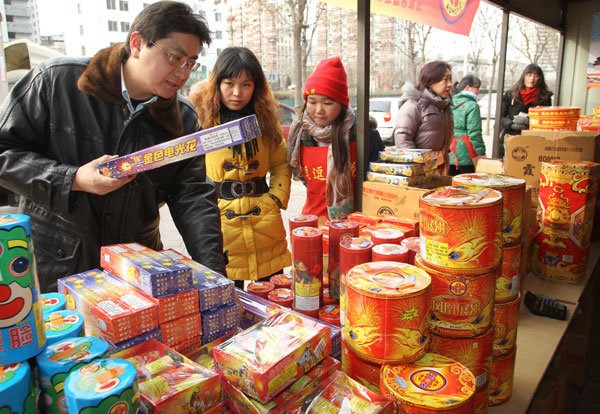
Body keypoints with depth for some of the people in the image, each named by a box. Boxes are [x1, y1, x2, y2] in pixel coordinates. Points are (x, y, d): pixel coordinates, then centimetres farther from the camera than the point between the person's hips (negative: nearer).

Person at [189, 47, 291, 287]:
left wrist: (276, 198, 0)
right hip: (219, 228, -3)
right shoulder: (198, 116, -4)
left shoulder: (266, 118, 7)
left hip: (266, 228, 3)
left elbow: (281, 164, 13)